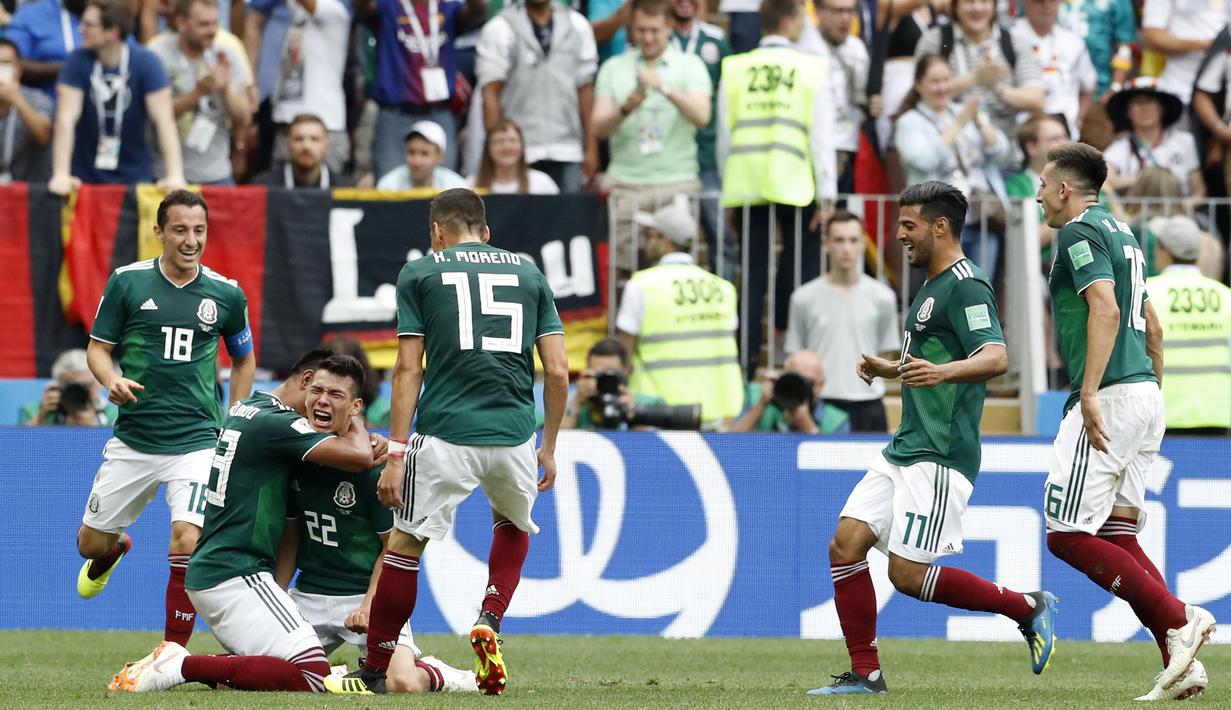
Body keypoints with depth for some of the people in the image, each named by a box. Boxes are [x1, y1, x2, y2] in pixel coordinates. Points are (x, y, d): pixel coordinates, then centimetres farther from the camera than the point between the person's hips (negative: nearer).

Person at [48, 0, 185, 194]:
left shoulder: (146, 62, -9)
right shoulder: (78, 60, -7)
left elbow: (163, 120, -14)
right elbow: (66, 119, -13)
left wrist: (175, 176, -24)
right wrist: (61, 175, -24)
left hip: (134, 176, 0)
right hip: (86, 175, 0)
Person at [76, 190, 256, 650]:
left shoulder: (227, 294, 1)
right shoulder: (127, 282, -2)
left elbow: (244, 358, 17)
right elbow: (98, 347, 4)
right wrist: (111, 380, -18)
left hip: (196, 442, -1)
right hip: (132, 438, 1)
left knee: (188, 539, -20)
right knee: (91, 542, 10)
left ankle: (174, 651, -7)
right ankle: (114, 550, 50)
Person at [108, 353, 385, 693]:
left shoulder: (246, 408, 18)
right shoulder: (275, 422, -12)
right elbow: (359, 457, -17)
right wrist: (354, 422, 5)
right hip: (236, 575, -10)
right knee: (313, 675, -17)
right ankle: (184, 666, -17)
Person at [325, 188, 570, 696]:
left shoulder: (419, 273, 8)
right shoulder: (528, 272, 15)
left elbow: (408, 369, 0)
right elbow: (557, 370, 9)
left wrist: (396, 454, -1)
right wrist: (548, 449, 18)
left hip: (446, 435, -3)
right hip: (514, 433, 3)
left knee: (405, 544, 6)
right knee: (515, 526, 29)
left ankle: (373, 673, 7)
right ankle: (489, 621, 8)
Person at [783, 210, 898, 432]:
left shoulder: (882, 297, 4)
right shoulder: (804, 298, 2)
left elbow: (887, 353, 13)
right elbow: (795, 355, 8)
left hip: (868, 404, 1)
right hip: (821, 403, -1)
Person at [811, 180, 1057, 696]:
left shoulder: (966, 286, -12)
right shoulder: (932, 287, 19)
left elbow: (996, 358, -28)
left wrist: (942, 371, -43)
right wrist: (891, 370, 43)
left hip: (938, 458, -10)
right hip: (903, 451, 10)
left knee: (909, 573, -13)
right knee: (845, 544, -1)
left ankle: (1029, 608, 2)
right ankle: (865, 674, 4)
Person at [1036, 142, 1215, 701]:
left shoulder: (1080, 232, -8)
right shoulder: (1119, 232, 21)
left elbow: (1106, 309, -22)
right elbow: (1150, 325, 26)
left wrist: (1090, 392, -26)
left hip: (1110, 399, -10)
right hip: (1144, 395, 10)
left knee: (1067, 534, -8)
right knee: (1117, 535, 7)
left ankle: (1179, 619, -17)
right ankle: (1180, 664, -4)